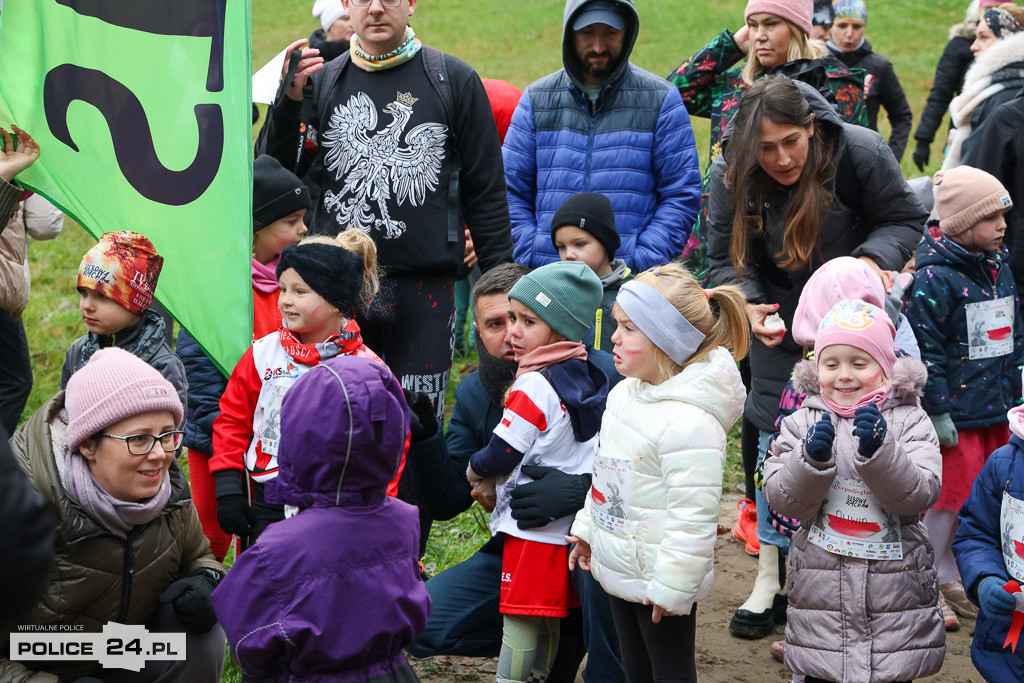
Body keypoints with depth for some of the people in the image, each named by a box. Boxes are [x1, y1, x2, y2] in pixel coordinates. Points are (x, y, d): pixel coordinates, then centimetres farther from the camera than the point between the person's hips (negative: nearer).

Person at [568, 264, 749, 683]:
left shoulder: (690, 423, -26)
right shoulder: (625, 394, 4)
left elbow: (692, 517, -25)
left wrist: (671, 587, -23)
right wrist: (586, 527, 22)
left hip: (662, 579, -9)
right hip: (620, 569, 9)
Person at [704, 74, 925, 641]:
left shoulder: (861, 153, -24)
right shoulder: (730, 175, -19)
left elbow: (907, 220, -10)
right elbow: (725, 258, -8)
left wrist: (872, 258, -30)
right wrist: (749, 304, -27)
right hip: (779, 317, 1)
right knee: (776, 434, 4)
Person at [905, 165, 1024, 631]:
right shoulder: (934, 278, -16)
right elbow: (926, 350, -16)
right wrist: (937, 411, -16)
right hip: (957, 411, -8)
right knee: (953, 491, -1)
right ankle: (942, 579, 13)